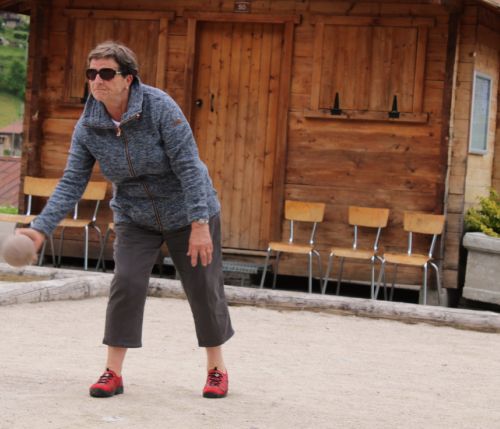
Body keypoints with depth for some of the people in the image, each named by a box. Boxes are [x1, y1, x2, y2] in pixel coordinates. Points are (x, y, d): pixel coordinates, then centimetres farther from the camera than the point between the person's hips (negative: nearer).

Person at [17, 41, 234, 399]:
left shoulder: (159, 107, -26)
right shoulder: (87, 127, -14)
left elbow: (188, 166, -26)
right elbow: (72, 184, -13)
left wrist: (200, 225, -29)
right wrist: (42, 228, -26)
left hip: (187, 211, -2)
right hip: (135, 218, 3)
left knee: (204, 287, 4)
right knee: (126, 284, -12)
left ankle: (217, 368, 22)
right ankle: (113, 373, -2)